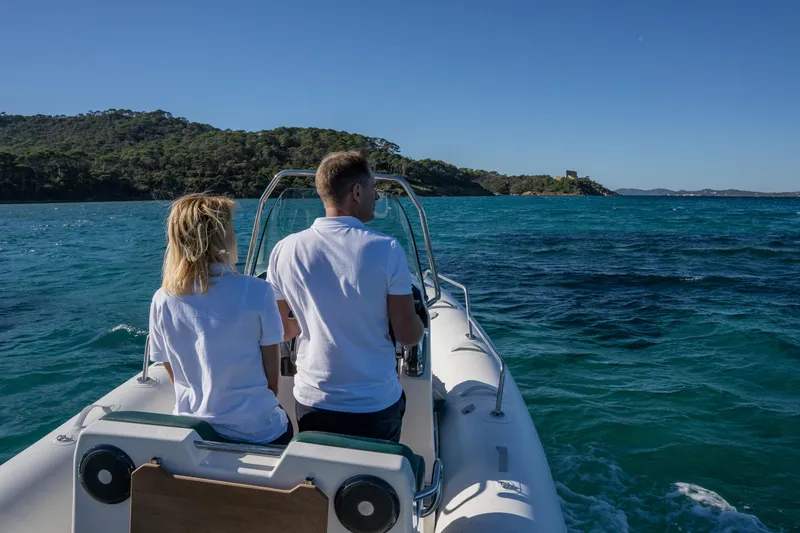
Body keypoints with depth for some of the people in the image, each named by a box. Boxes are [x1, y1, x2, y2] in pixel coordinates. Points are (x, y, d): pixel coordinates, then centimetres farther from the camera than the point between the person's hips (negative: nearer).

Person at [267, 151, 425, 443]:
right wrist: (421, 323, 10)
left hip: (312, 402, 3)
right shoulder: (386, 249, -17)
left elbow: (279, 329, 3)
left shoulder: (285, 250, -8)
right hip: (377, 405, -2)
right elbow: (409, 335, -12)